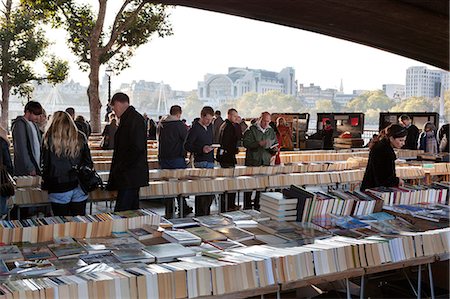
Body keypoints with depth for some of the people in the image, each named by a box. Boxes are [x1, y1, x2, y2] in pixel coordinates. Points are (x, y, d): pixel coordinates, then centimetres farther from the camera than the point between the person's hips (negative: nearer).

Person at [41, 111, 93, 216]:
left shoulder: (49, 138, -3)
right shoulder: (80, 137, 4)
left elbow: (46, 164, 1)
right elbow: (88, 162, 7)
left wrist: (45, 185, 9)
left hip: (59, 188, -2)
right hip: (79, 188, 3)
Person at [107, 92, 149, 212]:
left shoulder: (135, 119, -14)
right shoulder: (128, 118, 18)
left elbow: (137, 148, -23)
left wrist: (120, 168, -18)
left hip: (130, 177, -10)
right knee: (133, 210, 15)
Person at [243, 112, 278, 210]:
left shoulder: (271, 131, 14)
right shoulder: (251, 130, -2)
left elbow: (275, 144, 21)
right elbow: (246, 143, -12)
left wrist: (274, 149, -2)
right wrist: (259, 144, -21)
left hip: (265, 162, 4)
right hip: (252, 161, -4)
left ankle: (258, 206, 13)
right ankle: (247, 207, 7)